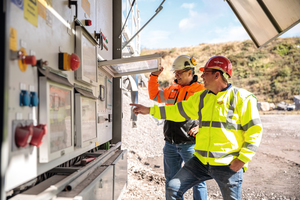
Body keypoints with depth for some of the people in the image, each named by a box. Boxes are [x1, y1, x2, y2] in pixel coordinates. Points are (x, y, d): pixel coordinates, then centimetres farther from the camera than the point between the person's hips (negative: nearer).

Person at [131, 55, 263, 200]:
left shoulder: (241, 98, -7)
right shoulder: (201, 97, 9)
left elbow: (254, 130, -7)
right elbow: (178, 111, 14)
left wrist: (242, 159, -14)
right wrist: (149, 110, 12)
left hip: (228, 164, -4)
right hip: (201, 161, 5)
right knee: (173, 188, -1)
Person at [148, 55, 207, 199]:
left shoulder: (201, 91, -6)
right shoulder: (172, 89, 12)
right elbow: (154, 95, 21)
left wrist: (201, 127, -24)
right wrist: (154, 76, 11)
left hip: (190, 144, -6)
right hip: (170, 144, 6)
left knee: (197, 181, 5)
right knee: (171, 181, 17)